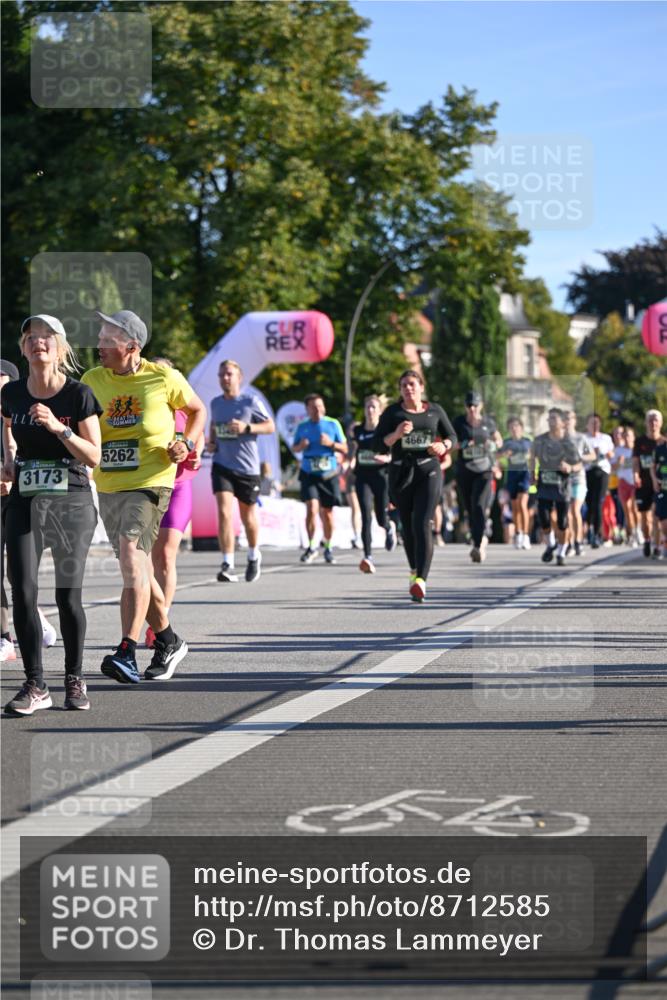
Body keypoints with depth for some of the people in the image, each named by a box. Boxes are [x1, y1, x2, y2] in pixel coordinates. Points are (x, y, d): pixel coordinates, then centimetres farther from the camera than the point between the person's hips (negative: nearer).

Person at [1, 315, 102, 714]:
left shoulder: (79, 394, -6)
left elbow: (93, 457, -7)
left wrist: (58, 428, -20)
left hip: (72, 503, -2)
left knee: (68, 596, 2)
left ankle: (75, 679, 20)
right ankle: (36, 686, -4)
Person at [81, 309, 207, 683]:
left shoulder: (163, 378, -4)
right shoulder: (92, 380, 4)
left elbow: (198, 410, 12)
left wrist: (187, 443, -4)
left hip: (150, 483, -5)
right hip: (108, 486, 5)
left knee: (132, 557, -23)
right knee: (137, 570, 14)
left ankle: (127, 653, -28)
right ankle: (169, 641, 32)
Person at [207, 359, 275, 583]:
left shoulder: (251, 401, -6)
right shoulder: (215, 403, 6)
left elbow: (270, 426, -4)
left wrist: (246, 427, -20)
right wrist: (210, 442, 6)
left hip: (247, 467, -2)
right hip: (222, 465, 2)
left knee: (248, 516, 11)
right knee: (224, 512, -16)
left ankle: (254, 556, 38)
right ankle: (227, 565, -18)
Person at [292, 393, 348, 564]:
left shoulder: (333, 424, 2)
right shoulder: (302, 427, 5)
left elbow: (344, 449, 4)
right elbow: (294, 448, 15)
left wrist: (331, 444, -14)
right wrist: (301, 446, -7)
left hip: (329, 475, 0)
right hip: (309, 474, 0)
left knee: (327, 513, 6)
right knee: (312, 509, -16)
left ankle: (328, 548, 24)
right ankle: (311, 547, -2)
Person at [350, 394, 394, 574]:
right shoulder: (357, 430, 5)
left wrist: (385, 458, -20)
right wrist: (350, 463, 11)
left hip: (382, 476, -1)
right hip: (363, 477, 1)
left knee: (381, 518, 4)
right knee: (366, 516, -15)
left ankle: (389, 527, 45)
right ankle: (368, 557, -19)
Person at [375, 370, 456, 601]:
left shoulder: (434, 410, 7)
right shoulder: (392, 412, 4)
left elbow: (452, 437, 14)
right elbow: (378, 441, -2)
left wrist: (444, 446, -8)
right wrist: (396, 434, -20)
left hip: (429, 472, -2)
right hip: (400, 473, 2)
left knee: (422, 524, -15)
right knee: (408, 526, 12)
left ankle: (421, 580, -26)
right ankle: (414, 569, 36)